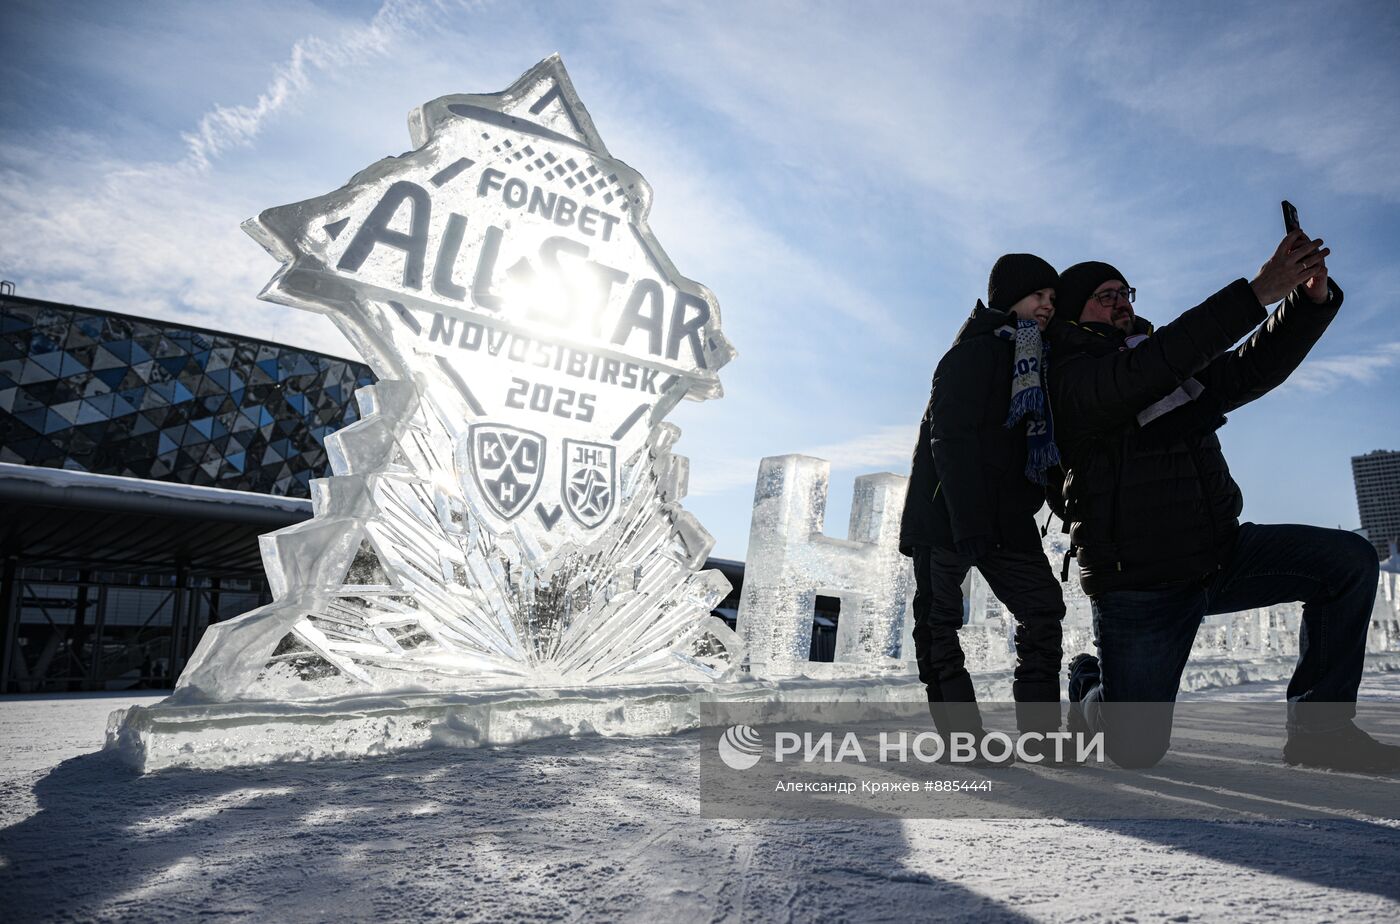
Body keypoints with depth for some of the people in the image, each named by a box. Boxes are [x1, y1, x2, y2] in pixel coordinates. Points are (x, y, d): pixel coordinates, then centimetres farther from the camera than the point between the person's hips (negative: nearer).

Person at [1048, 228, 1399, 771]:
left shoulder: (1179, 368, 15)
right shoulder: (1073, 378, -11)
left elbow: (1254, 367, 9)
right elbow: (1145, 370, -29)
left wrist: (1312, 297, -8)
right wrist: (1257, 292, -31)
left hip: (1221, 554, 7)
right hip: (1139, 584, -7)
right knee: (1136, 750, -4)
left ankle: (1319, 728, -2)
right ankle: (1090, 689, 32)